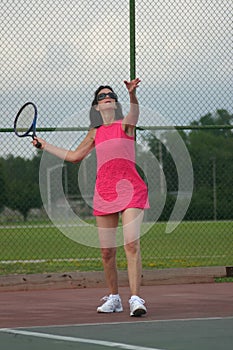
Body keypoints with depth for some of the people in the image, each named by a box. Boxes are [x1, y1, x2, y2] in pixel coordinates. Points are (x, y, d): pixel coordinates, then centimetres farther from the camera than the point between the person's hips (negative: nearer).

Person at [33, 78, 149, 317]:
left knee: (132, 244, -17)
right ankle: (113, 298, 19)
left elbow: (134, 113, -22)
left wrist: (132, 94, -43)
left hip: (131, 189, -5)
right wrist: (46, 146, 31)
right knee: (107, 252, 4)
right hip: (104, 193, 5)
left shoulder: (125, 125, 2)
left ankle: (135, 299, -19)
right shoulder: (95, 133, 16)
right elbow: (74, 156, 28)